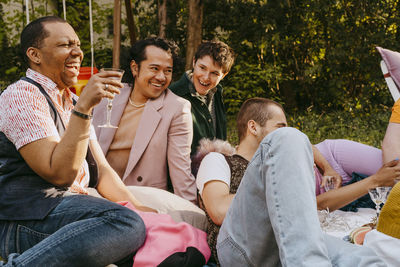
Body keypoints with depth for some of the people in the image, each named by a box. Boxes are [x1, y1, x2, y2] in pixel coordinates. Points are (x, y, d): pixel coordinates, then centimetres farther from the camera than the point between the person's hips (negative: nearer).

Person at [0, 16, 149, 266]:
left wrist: (135, 206, 2)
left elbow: (101, 170, 19)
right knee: (125, 223, -31)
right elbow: (59, 174, -15)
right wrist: (83, 107, -22)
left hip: (70, 209, 9)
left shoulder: (73, 103, 24)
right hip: (27, 220, -8)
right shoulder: (22, 94, -5)